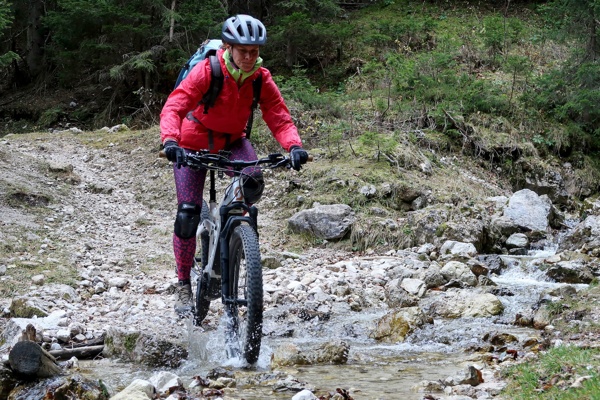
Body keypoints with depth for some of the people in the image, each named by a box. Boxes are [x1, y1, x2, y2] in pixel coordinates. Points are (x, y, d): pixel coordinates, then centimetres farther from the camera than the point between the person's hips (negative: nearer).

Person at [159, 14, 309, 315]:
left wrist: (294, 146, -39)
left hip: (232, 140, 3)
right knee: (188, 212, -10)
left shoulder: (261, 80, -15)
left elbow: (280, 118, -19)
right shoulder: (207, 71, -25)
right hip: (194, 143, -2)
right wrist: (170, 141, -52)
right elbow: (173, 106, -34)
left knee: (253, 183, -30)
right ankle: (184, 285, 4)